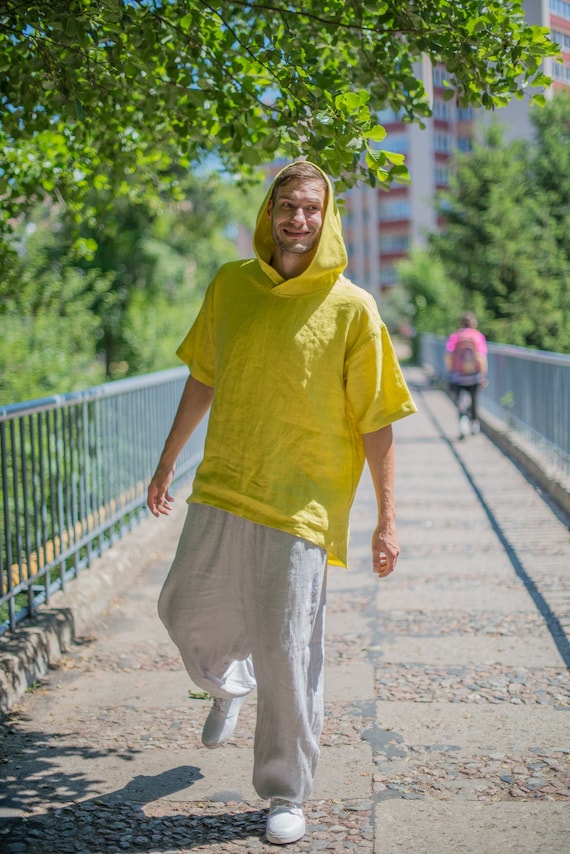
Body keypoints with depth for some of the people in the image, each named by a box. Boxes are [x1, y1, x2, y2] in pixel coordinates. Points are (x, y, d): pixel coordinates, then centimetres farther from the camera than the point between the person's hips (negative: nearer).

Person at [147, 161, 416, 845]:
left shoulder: (351, 309, -8)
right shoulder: (230, 286, 4)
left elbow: (375, 422, -5)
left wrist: (387, 520, -6)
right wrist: (167, 462, 18)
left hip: (300, 505, -4)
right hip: (220, 490, 4)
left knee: (287, 653, 0)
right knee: (185, 613, 13)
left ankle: (286, 796, 19)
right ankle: (228, 686, 48)